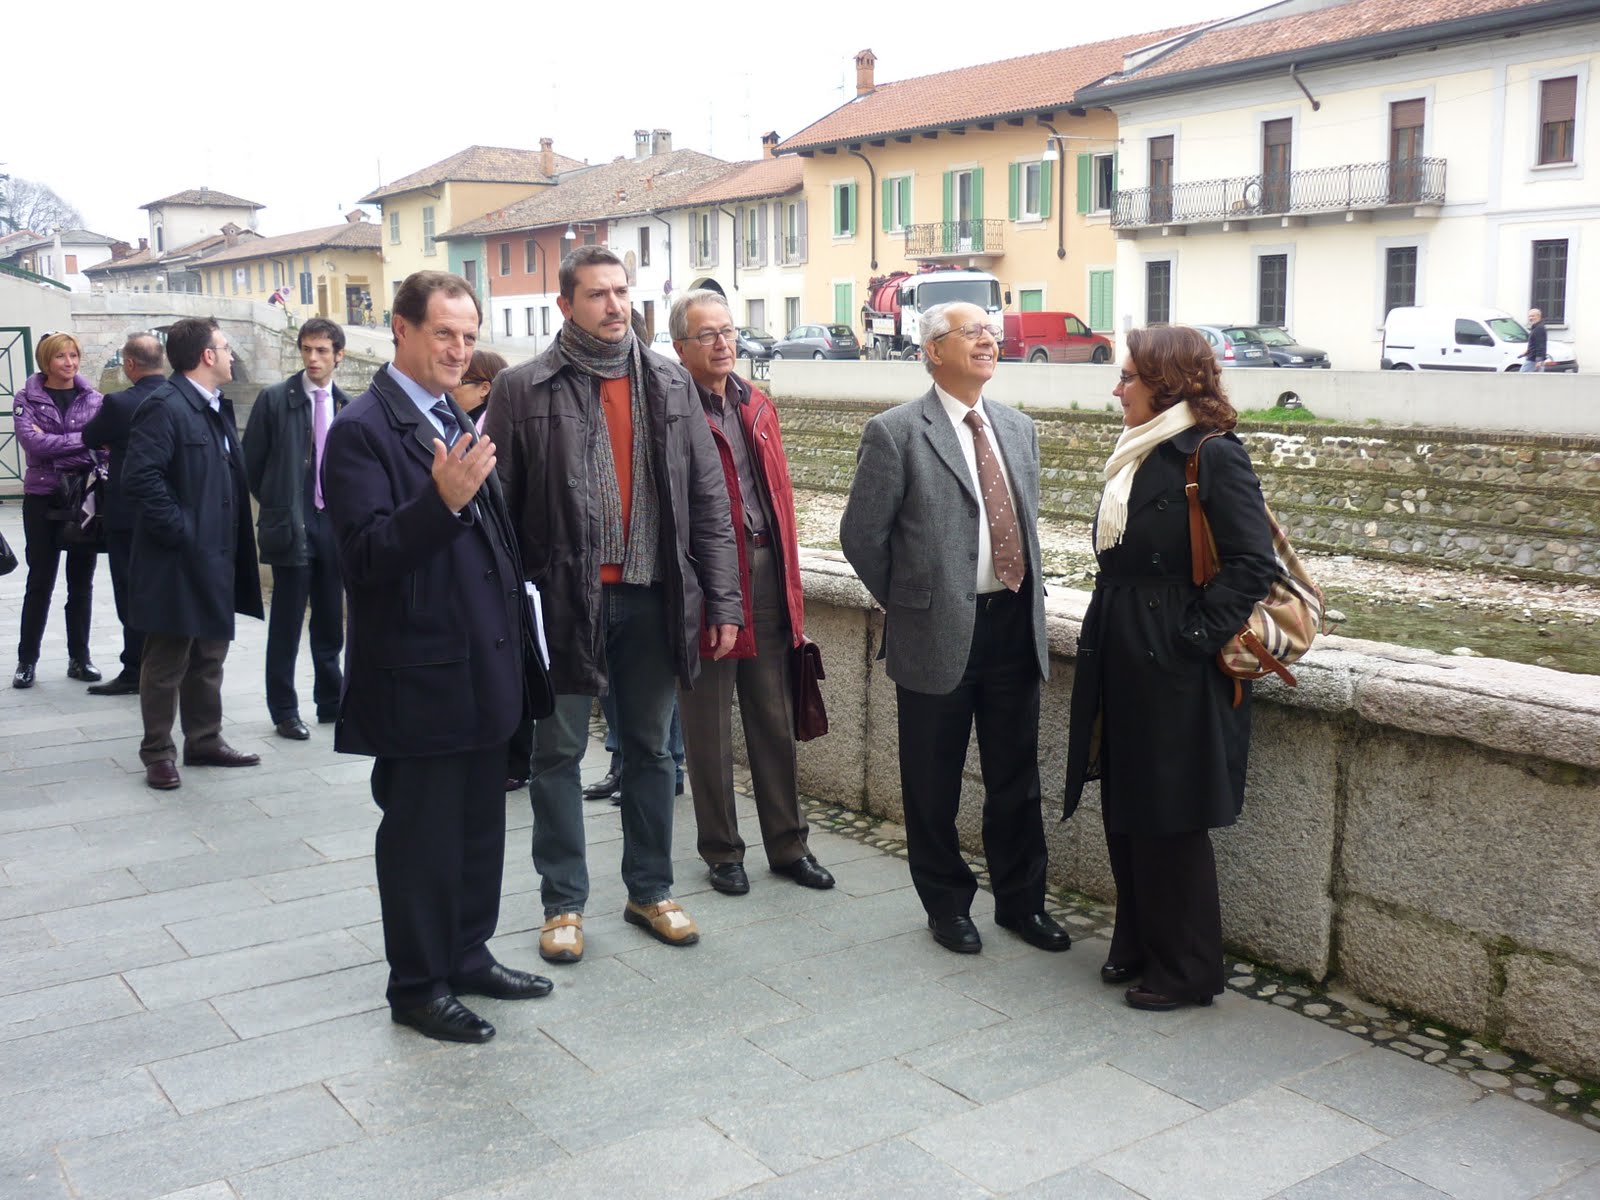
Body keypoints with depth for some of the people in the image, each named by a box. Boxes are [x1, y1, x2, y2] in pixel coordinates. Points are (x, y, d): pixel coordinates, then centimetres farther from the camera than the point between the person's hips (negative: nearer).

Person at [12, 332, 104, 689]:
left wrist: (53, 444, -16)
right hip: (42, 499, -2)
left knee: (81, 582, 8)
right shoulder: (27, 398, -1)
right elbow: (32, 443, -15)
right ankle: (27, 660, 16)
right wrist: (81, 438, -15)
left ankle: (79, 658, 18)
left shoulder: (92, 398, 4)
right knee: (40, 583, 4)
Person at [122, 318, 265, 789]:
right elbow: (140, 477, -24)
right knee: (166, 662, 3)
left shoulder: (217, 408, 14)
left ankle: (205, 741, 28)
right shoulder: (165, 407, -15)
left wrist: (231, 544, 12)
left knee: (209, 658, 17)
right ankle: (158, 753, 13)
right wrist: (179, 532, -21)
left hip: (215, 559, 9)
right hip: (178, 563, -9)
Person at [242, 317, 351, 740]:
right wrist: (273, 505, 5)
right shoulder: (275, 399, -3)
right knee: (286, 622, 2)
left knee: (331, 621, 11)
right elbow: (252, 460, 2)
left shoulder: (347, 406, 5)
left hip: (334, 526, 3)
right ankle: (284, 711, 10)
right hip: (291, 525, -3)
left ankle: (330, 702, 22)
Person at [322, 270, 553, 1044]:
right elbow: (367, 556, -22)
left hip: (481, 669, 8)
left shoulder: (456, 421, 13)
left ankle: (467, 955, 34)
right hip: (419, 677, -8)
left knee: (479, 826, 18)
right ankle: (417, 986, 19)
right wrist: (442, 501, -36)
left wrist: (511, 644, 15)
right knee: (420, 832, 4)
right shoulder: (362, 430, -13)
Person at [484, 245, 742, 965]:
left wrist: (722, 600, 2)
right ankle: (563, 904, 22)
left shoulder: (670, 385, 7)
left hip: (653, 598, 3)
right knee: (558, 753, 7)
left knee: (650, 749, 14)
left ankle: (650, 891, 29)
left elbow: (707, 499, 6)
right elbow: (496, 502, -4)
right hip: (563, 600, -3)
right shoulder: (525, 389, -3)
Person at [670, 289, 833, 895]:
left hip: (767, 576, 6)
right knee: (709, 729, 8)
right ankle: (722, 852, 22)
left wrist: (790, 583, 12)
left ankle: (788, 844, 26)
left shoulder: (758, 407, 13)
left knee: (775, 722, 14)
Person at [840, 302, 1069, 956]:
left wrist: (1027, 602, 12)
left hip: (1014, 627, 5)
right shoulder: (895, 433, -8)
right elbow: (861, 535, -7)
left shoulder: (1018, 429, 11)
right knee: (933, 784, 8)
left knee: (1017, 779, 14)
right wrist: (910, 606, 0)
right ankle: (947, 903, 26)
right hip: (938, 634, -5)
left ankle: (1022, 901, 29)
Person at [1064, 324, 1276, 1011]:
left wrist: (1193, 634, -19)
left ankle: (1187, 971, 16)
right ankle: (1138, 946, 31)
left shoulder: (1213, 457, -14)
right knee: (1125, 813, 15)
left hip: (1174, 672, -9)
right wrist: (1105, 633, 12)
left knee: (1169, 823, 1)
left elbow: (1251, 563, -19)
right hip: (1121, 663, 9)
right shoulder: (1138, 455, 13)